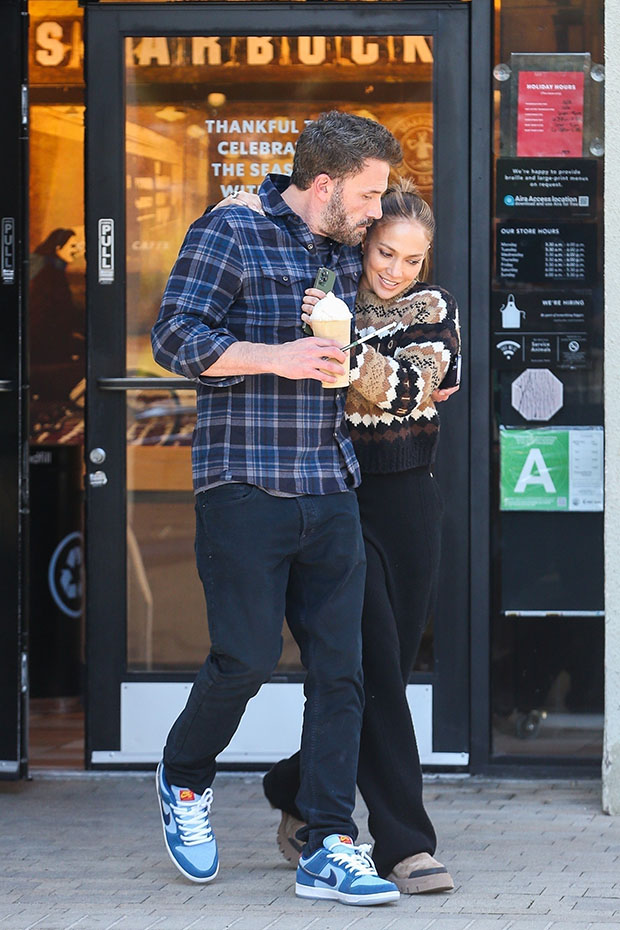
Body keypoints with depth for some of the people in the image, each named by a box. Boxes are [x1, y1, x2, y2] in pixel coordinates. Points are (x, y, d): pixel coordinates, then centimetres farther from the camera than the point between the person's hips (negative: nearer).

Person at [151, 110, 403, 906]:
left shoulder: (347, 255, 18)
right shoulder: (228, 235, -3)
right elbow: (175, 336, -10)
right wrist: (275, 357, -17)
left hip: (330, 491, 6)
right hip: (244, 484, -6)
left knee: (339, 668, -1)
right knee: (246, 658, -7)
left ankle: (329, 848, 2)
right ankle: (184, 775, 23)